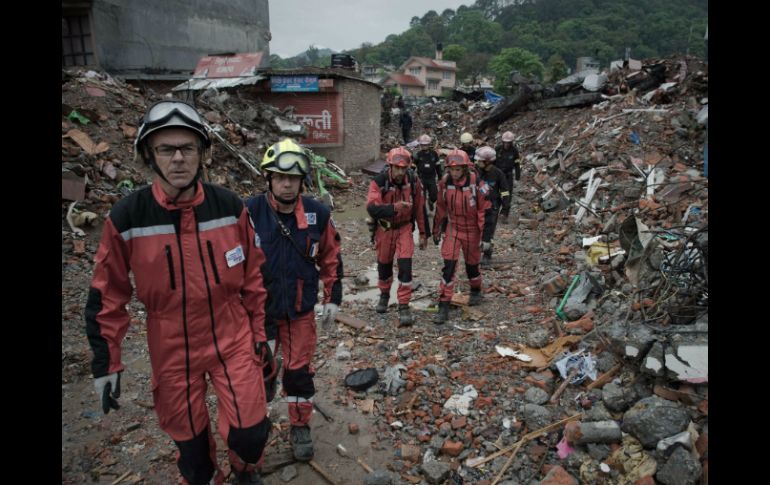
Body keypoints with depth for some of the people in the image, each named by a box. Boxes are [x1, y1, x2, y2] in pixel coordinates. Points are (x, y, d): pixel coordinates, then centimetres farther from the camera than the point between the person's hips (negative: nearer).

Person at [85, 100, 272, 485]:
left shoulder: (230, 207, -9)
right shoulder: (126, 218, -13)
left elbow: (252, 276, 1)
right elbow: (108, 297, -3)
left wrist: (259, 333, 6)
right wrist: (106, 363, 0)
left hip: (232, 340, 1)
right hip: (172, 352, 0)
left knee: (250, 433, 4)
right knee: (190, 441, 15)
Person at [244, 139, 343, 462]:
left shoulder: (318, 214, -7)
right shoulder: (250, 212, -15)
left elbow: (331, 258, 5)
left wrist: (333, 299, 6)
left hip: (301, 311, 1)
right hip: (258, 310, -1)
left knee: (299, 371, 13)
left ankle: (300, 428, 34)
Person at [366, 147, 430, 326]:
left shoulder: (413, 181, -11)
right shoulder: (379, 182, -19)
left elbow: (420, 208, 0)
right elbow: (371, 208, -31)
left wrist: (424, 233, 4)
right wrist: (393, 207, -46)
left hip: (404, 228, 0)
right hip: (384, 229, 0)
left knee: (405, 265, -12)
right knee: (384, 264, 16)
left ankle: (404, 308, -5)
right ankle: (384, 295, 42)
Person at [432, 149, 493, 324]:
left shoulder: (477, 184, -18)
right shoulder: (444, 183, -7)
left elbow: (486, 211, -14)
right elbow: (440, 208, 6)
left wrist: (486, 237, -15)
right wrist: (436, 231, 12)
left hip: (472, 231, -2)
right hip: (452, 229, 2)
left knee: (472, 264, 15)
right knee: (448, 266, -8)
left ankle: (476, 291, 46)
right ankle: (444, 306, -3)